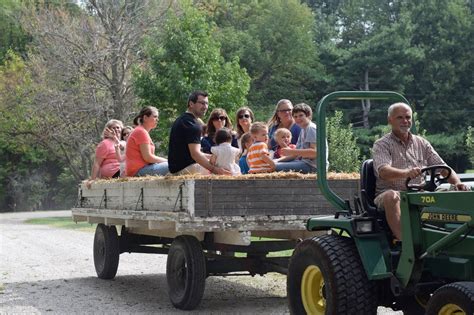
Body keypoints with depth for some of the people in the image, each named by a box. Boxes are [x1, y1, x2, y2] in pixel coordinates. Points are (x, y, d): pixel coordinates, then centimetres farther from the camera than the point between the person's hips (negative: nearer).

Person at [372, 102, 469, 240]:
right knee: (391, 196, -38)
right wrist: (406, 173, -40)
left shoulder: (422, 143, 15)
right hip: (391, 192, -4)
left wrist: (457, 182, -12)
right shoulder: (381, 145, -1)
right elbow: (383, 172, -20)